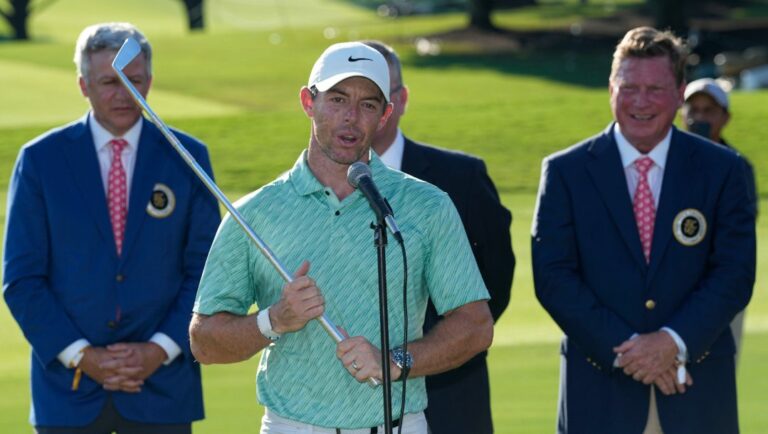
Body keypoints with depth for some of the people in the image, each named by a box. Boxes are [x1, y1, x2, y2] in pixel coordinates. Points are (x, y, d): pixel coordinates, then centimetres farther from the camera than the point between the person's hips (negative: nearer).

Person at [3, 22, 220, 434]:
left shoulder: (187, 158, 5)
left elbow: (206, 271, 4)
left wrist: (160, 350, -9)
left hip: (162, 381, 0)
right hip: (68, 389, 0)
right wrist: (81, 356, -10)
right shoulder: (41, 160, 2)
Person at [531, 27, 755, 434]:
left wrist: (675, 341, -15)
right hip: (600, 394, -1)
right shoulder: (566, 171, 3)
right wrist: (622, 349, -13)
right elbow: (553, 277, -3)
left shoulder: (721, 169, 5)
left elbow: (734, 274, -1)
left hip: (697, 390, 1)